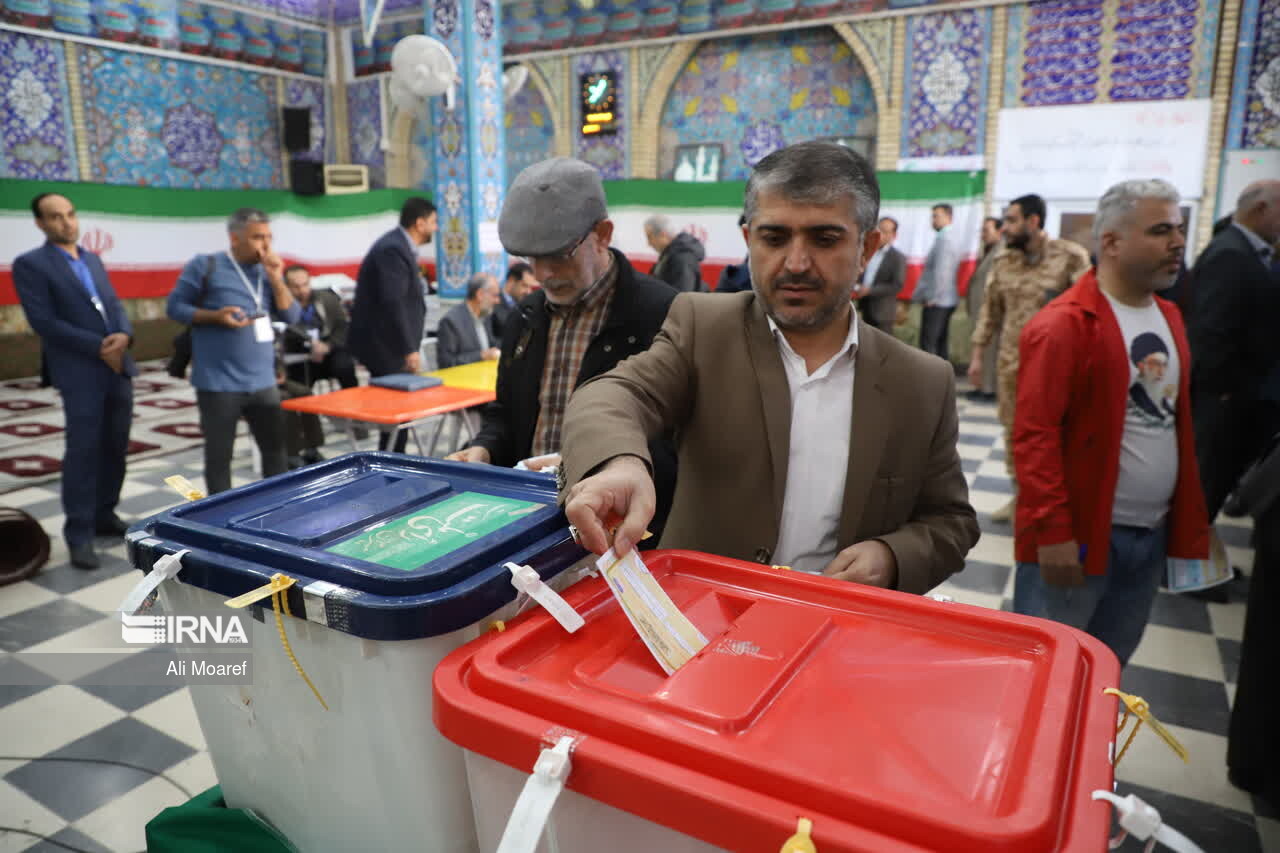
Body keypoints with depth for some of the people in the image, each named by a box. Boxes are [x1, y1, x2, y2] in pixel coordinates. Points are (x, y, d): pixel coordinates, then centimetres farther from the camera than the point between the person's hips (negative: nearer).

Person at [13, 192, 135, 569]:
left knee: (115, 447, 11)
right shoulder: (30, 264, -3)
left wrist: (124, 335, -8)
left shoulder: (93, 259, 17)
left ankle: (104, 515, 25)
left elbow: (115, 305, 14)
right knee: (83, 451, -6)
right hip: (80, 373, -6)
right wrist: (98, 347, -15)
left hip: (119, 367, 6)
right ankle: (79, 534, 2)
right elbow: (43, 321, -11)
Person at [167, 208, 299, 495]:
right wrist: (215, 316, -18)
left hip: (263, 382, 5)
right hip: (219, 384, -5)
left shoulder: (266, 272, 10)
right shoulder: (205, 266, -4)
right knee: (219, 455, 4)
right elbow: (175, 307, -3)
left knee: (276, 448, 12)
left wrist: (276, 280, -7)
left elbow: (291, 317, 5)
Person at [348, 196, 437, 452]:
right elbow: (392, 302, -25)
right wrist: (409, 349, -24)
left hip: (389, 341, 10)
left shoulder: (399, 246, 14)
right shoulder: (393, 249, -18)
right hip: (383, 343, -10)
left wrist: (410, 346, 16)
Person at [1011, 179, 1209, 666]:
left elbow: (1179, 426, 17)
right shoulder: (1064, 324, -14)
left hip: (1152, 536, 8)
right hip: (1077, 536, -7)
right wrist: (1052, 531, -20)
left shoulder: (1170, 318, 11)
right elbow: (1035, 435, -18)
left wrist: (1191, 522, 14)